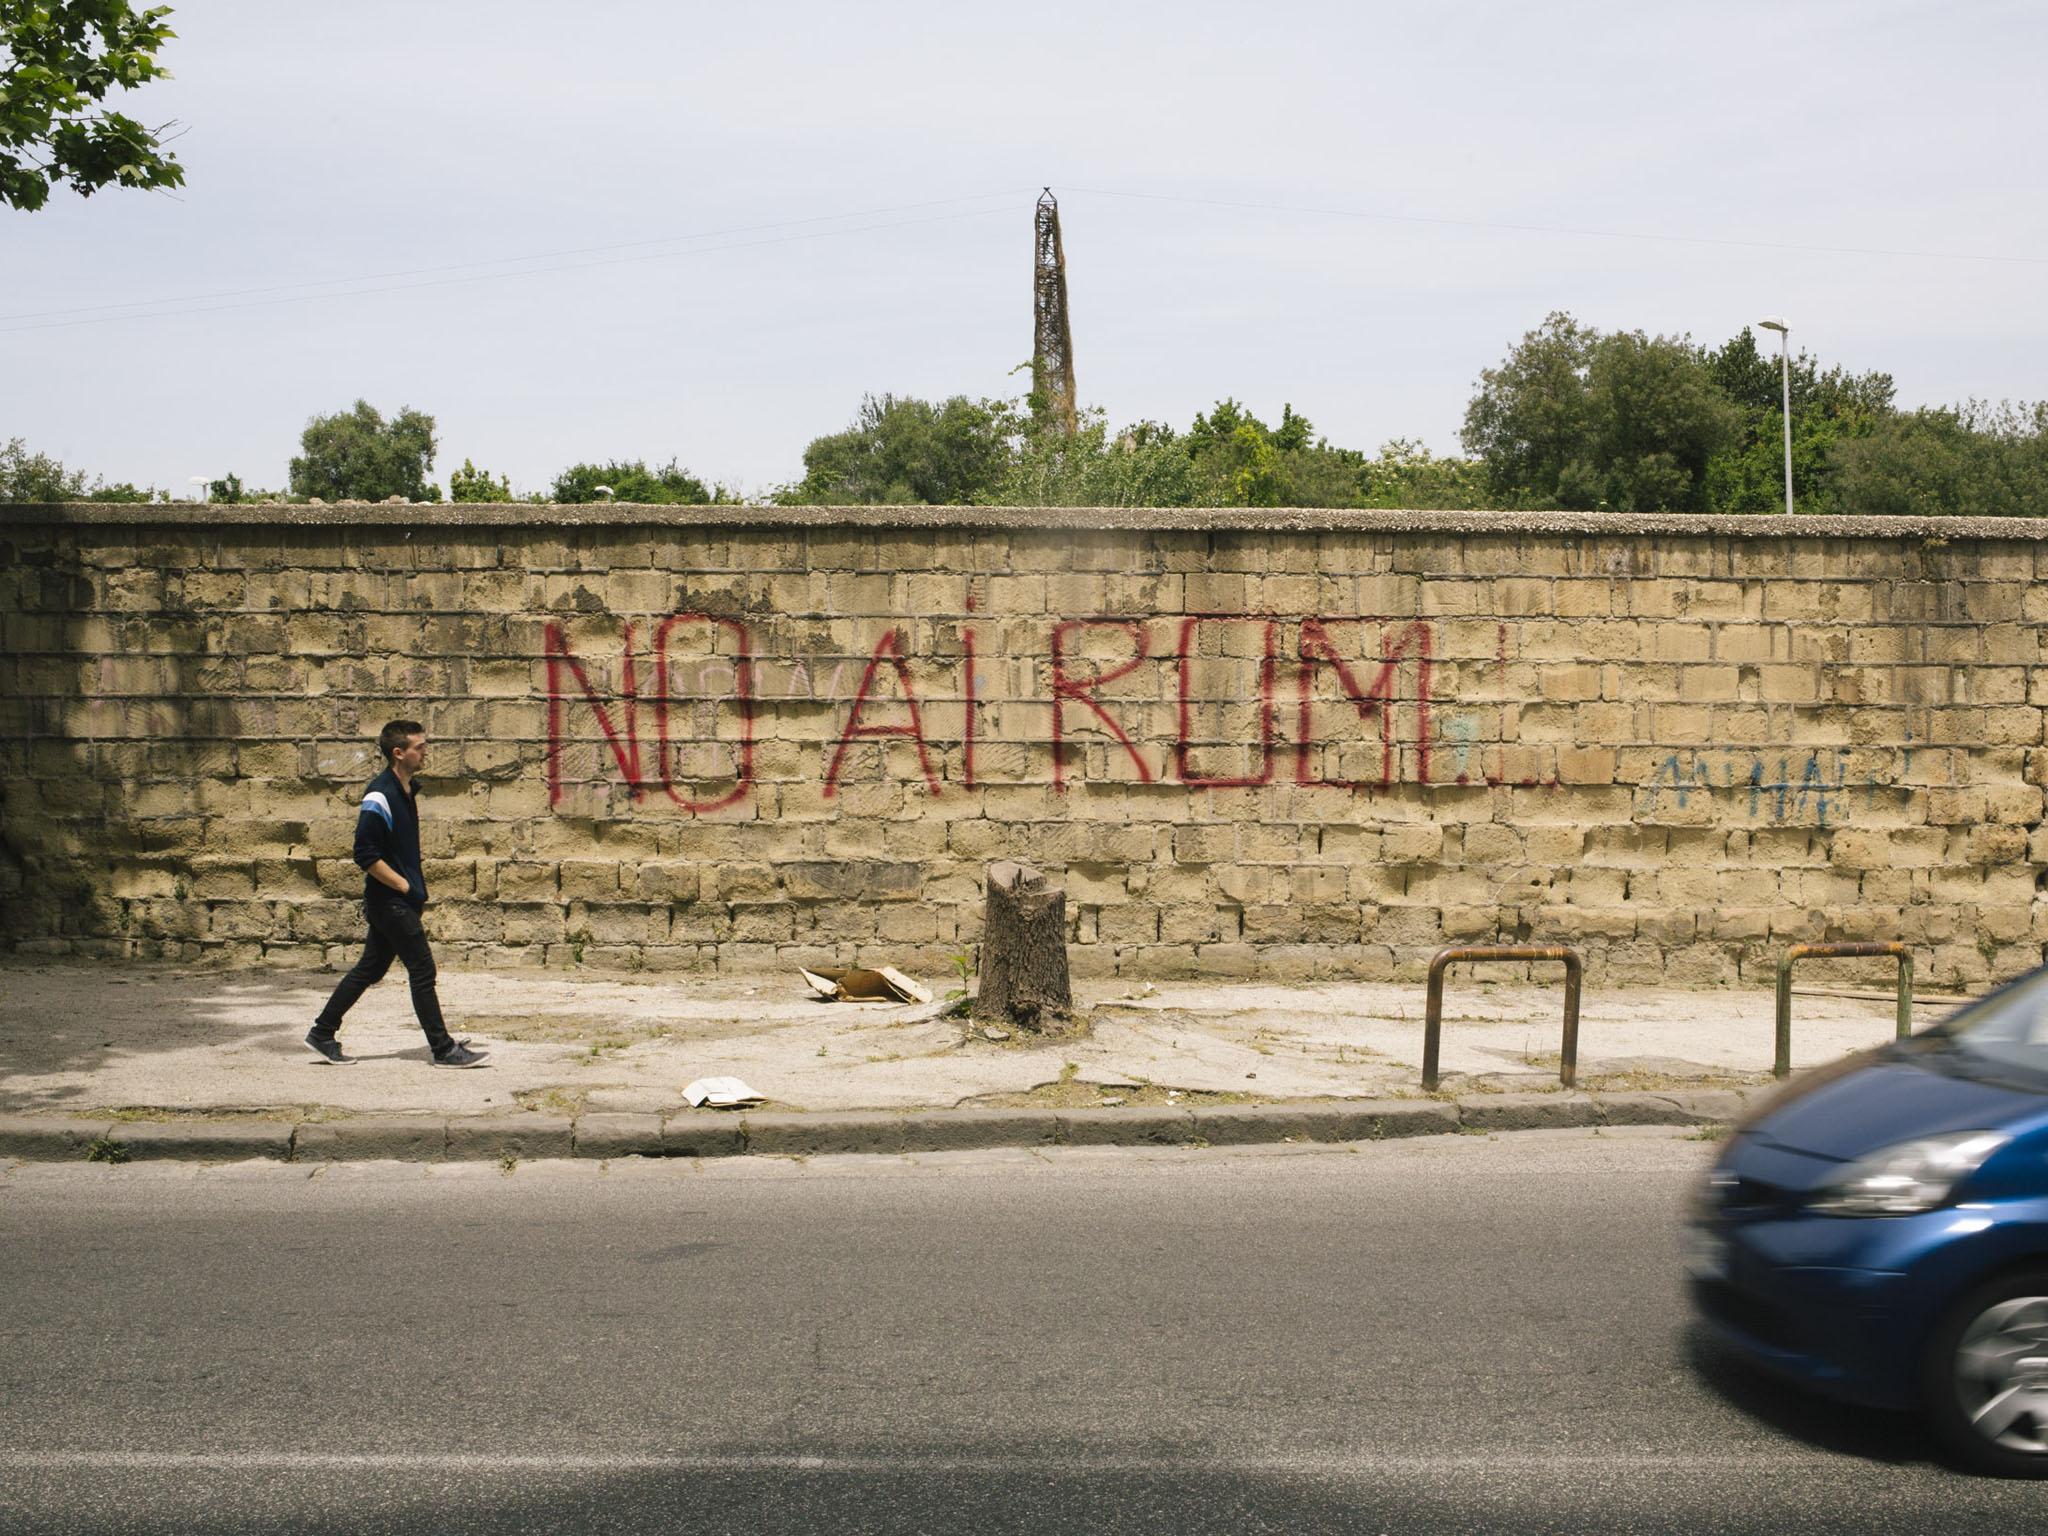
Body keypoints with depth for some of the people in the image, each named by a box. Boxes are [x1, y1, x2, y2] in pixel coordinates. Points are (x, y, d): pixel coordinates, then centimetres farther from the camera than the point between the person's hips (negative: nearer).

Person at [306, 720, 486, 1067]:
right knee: (423, 971, -5)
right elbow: (366, 855, -21)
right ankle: (444, 1050, 2)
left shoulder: (407, 790, 11)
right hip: (390, 902, -9)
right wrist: (405, 886, -17)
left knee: (371, 969, 15)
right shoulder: (379, 797, -19)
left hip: (401, 899, 9)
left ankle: (323, 1033, 24)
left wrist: (418, 890, 18)